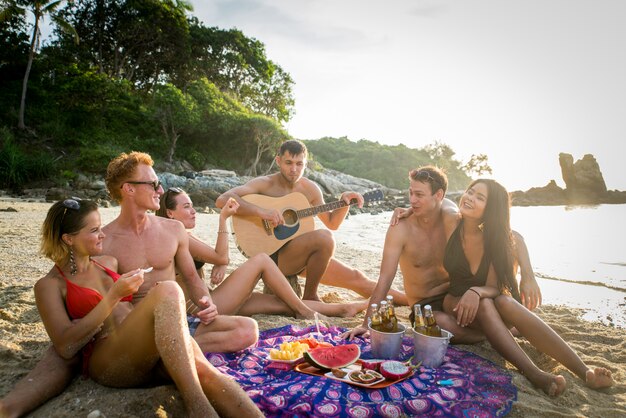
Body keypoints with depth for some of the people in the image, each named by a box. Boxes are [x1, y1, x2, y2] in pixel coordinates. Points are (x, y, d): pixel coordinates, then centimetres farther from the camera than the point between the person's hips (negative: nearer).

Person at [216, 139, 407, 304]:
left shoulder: (311, 189, 5)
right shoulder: (265, 184, -12)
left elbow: (332, 223, 15)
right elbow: (222, 200, -25)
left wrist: (344, 202, -3)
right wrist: (261, 211, -36)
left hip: (303, 255, 6)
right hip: (272, 255, -6)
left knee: (355, 277, 3)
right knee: (324, 237, -31)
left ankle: (410, 300, 16)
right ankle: (310, 297, -12)